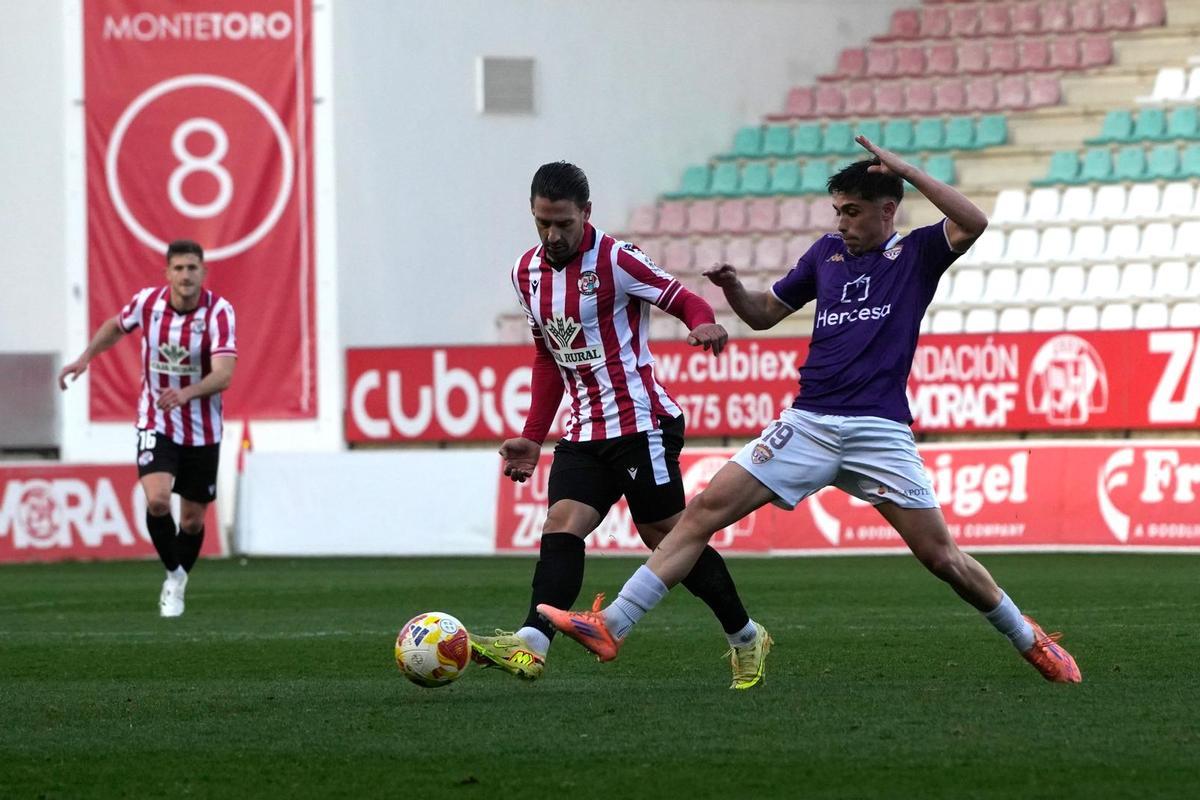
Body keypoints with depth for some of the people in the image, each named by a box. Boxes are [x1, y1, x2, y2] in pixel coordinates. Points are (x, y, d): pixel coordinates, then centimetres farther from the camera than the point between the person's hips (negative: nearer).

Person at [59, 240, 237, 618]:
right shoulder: (147, 302, -9)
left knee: (192, 520, 8)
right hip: (157, 425, 1)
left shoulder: (219, 311, -19)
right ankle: (173, 575, 1)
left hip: (202, 431, -1)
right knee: (157, 501, -22)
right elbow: (116, 326, 16)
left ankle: (178, 583, 36)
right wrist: (86, 357, 4)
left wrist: (186, 393, -48)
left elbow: (224, 374, -31)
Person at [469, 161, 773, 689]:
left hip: (641, 423, -6)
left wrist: (704, 325, -33)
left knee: (667, 537, 0)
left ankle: (746, 639, 16)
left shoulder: (615, 260, -10)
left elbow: (684, 300, -9)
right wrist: (533, 437, 18)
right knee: (561, 528, -13)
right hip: (584, 431, 6)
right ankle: (530, 646, -28)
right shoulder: (527, 273, 10)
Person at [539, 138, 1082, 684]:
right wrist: (732, 288, 2)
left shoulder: (916, 254, 3)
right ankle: (610, 626, -12)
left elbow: (973, 223, -17)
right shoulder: (827, 253, 15)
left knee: (941, 557, -5)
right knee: (705, 510, -8)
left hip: (879, 429, -4)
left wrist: (904, 170, -18)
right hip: (809, 423, 4)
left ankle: (1029, 640, 19)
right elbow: (763, 313, 24)